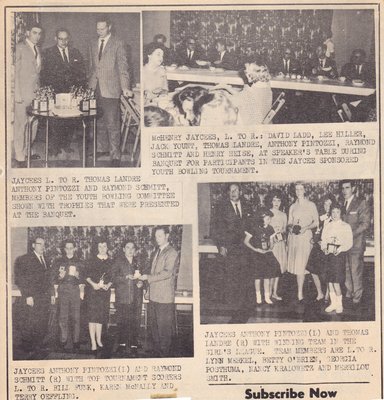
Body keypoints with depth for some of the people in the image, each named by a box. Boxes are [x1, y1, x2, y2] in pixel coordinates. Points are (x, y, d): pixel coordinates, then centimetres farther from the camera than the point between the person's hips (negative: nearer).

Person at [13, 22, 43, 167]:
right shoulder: (19, 48, -8)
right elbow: (15, 72, -11)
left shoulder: (37, 49, 16)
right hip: (22, 92, -7)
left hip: (35, 92, 8)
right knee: (20, 124, -4)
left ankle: (26, 151, 22)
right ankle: (19, 158, 1)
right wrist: (17, 94, -15)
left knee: (34, 123, 9)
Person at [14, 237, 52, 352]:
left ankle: (39, 345, 15)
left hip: (44, 297, 6)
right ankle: (27, 346, 7)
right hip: (31, 298, -6)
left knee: (42, 324, 6)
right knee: (29, 324, -3)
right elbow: (20, 280, -10)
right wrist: (28, 296, -16)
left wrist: (51, 294, 13)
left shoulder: (45, 261, 17)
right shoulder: (24, 259, -5)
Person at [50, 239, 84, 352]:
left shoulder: (79, 262, 13)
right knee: (63, 316, -5)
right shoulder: (58, 262, 11)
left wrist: (82, 291, -3)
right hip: (63, 290, 0)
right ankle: (63, 341, 1)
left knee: (75, 317, -3)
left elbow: (82, 278, 10)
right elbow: (53, 278, 8)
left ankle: (76, 341, 2)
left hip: (76, 290, 0)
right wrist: (55, 291, -2)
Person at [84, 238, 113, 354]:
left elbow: (112, 277, 10)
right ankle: (93, 343, -10)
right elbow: (86, 275, 1)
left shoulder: (110, 262, 8)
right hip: (92, 291, -3)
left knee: (101, 316, 6)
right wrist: (93, 284, -13)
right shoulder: (92, 261, 2)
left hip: (104, 291, 3)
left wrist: (108, 285, -8)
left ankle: (99, 340, 17)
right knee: (92, 316, -9)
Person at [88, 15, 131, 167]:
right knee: (99, 122, 11)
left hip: (111, 89, -5)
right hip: (95, 89, 5)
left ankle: (115, 155, -3)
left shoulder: (118, 44, -2)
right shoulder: (93, 44, 15)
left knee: (112, 124, -7)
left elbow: (123, 67, -5)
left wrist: (125, 87, -13)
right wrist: (90, 83, 15)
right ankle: (100, 148, 23)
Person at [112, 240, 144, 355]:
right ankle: (122, 344, 6)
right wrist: (127, 277, -16)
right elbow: (114, 277, -4)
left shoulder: (138, 262, 15)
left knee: (135, 321, -4)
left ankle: (134, 345, 1)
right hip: (122, 296, -2)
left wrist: (141, 282, -1)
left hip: (136, 297, 2)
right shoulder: (118, 262, 6)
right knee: (122, 321, -4)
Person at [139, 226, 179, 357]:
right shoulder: (157, 252, 16)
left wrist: (148, 277, -17)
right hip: (153, 296, 8)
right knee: (153, 324, 13)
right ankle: (156, 350, 25)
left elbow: (167, 273, -19)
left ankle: (165, 353, 8)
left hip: (165, 297, -8)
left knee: (164, 327, -2)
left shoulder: (172, 253, -10)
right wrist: (148, 287, 17)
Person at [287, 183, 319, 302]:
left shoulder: (311, 205, 5)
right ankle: (300, 290, 13)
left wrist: (305, 228, -13)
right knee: (296, 264, 1)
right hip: (293, 236, 4)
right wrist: (290, 227, -5)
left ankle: (300, 293, -8)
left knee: (300, 265, -11)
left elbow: (316, 222, 3)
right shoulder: (292, 206, 15)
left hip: (305, 236, -4)